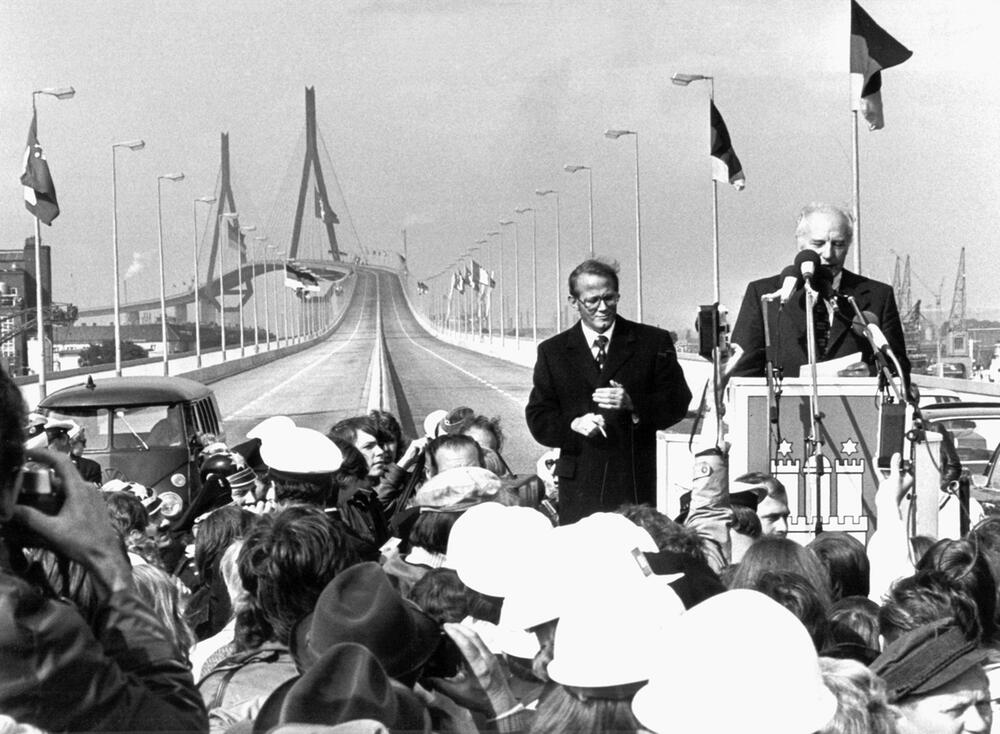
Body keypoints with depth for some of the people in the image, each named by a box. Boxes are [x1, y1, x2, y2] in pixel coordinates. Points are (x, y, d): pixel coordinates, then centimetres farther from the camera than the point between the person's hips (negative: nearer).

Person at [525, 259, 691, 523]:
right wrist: (573, 425, -13)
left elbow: (678, 402, 3)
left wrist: (633, 403, -14)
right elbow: (538, 419, 8)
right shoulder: (552, 352, 11)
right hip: (579, 484, 1)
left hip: (636, 483, -1)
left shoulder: (653, 342, 7)